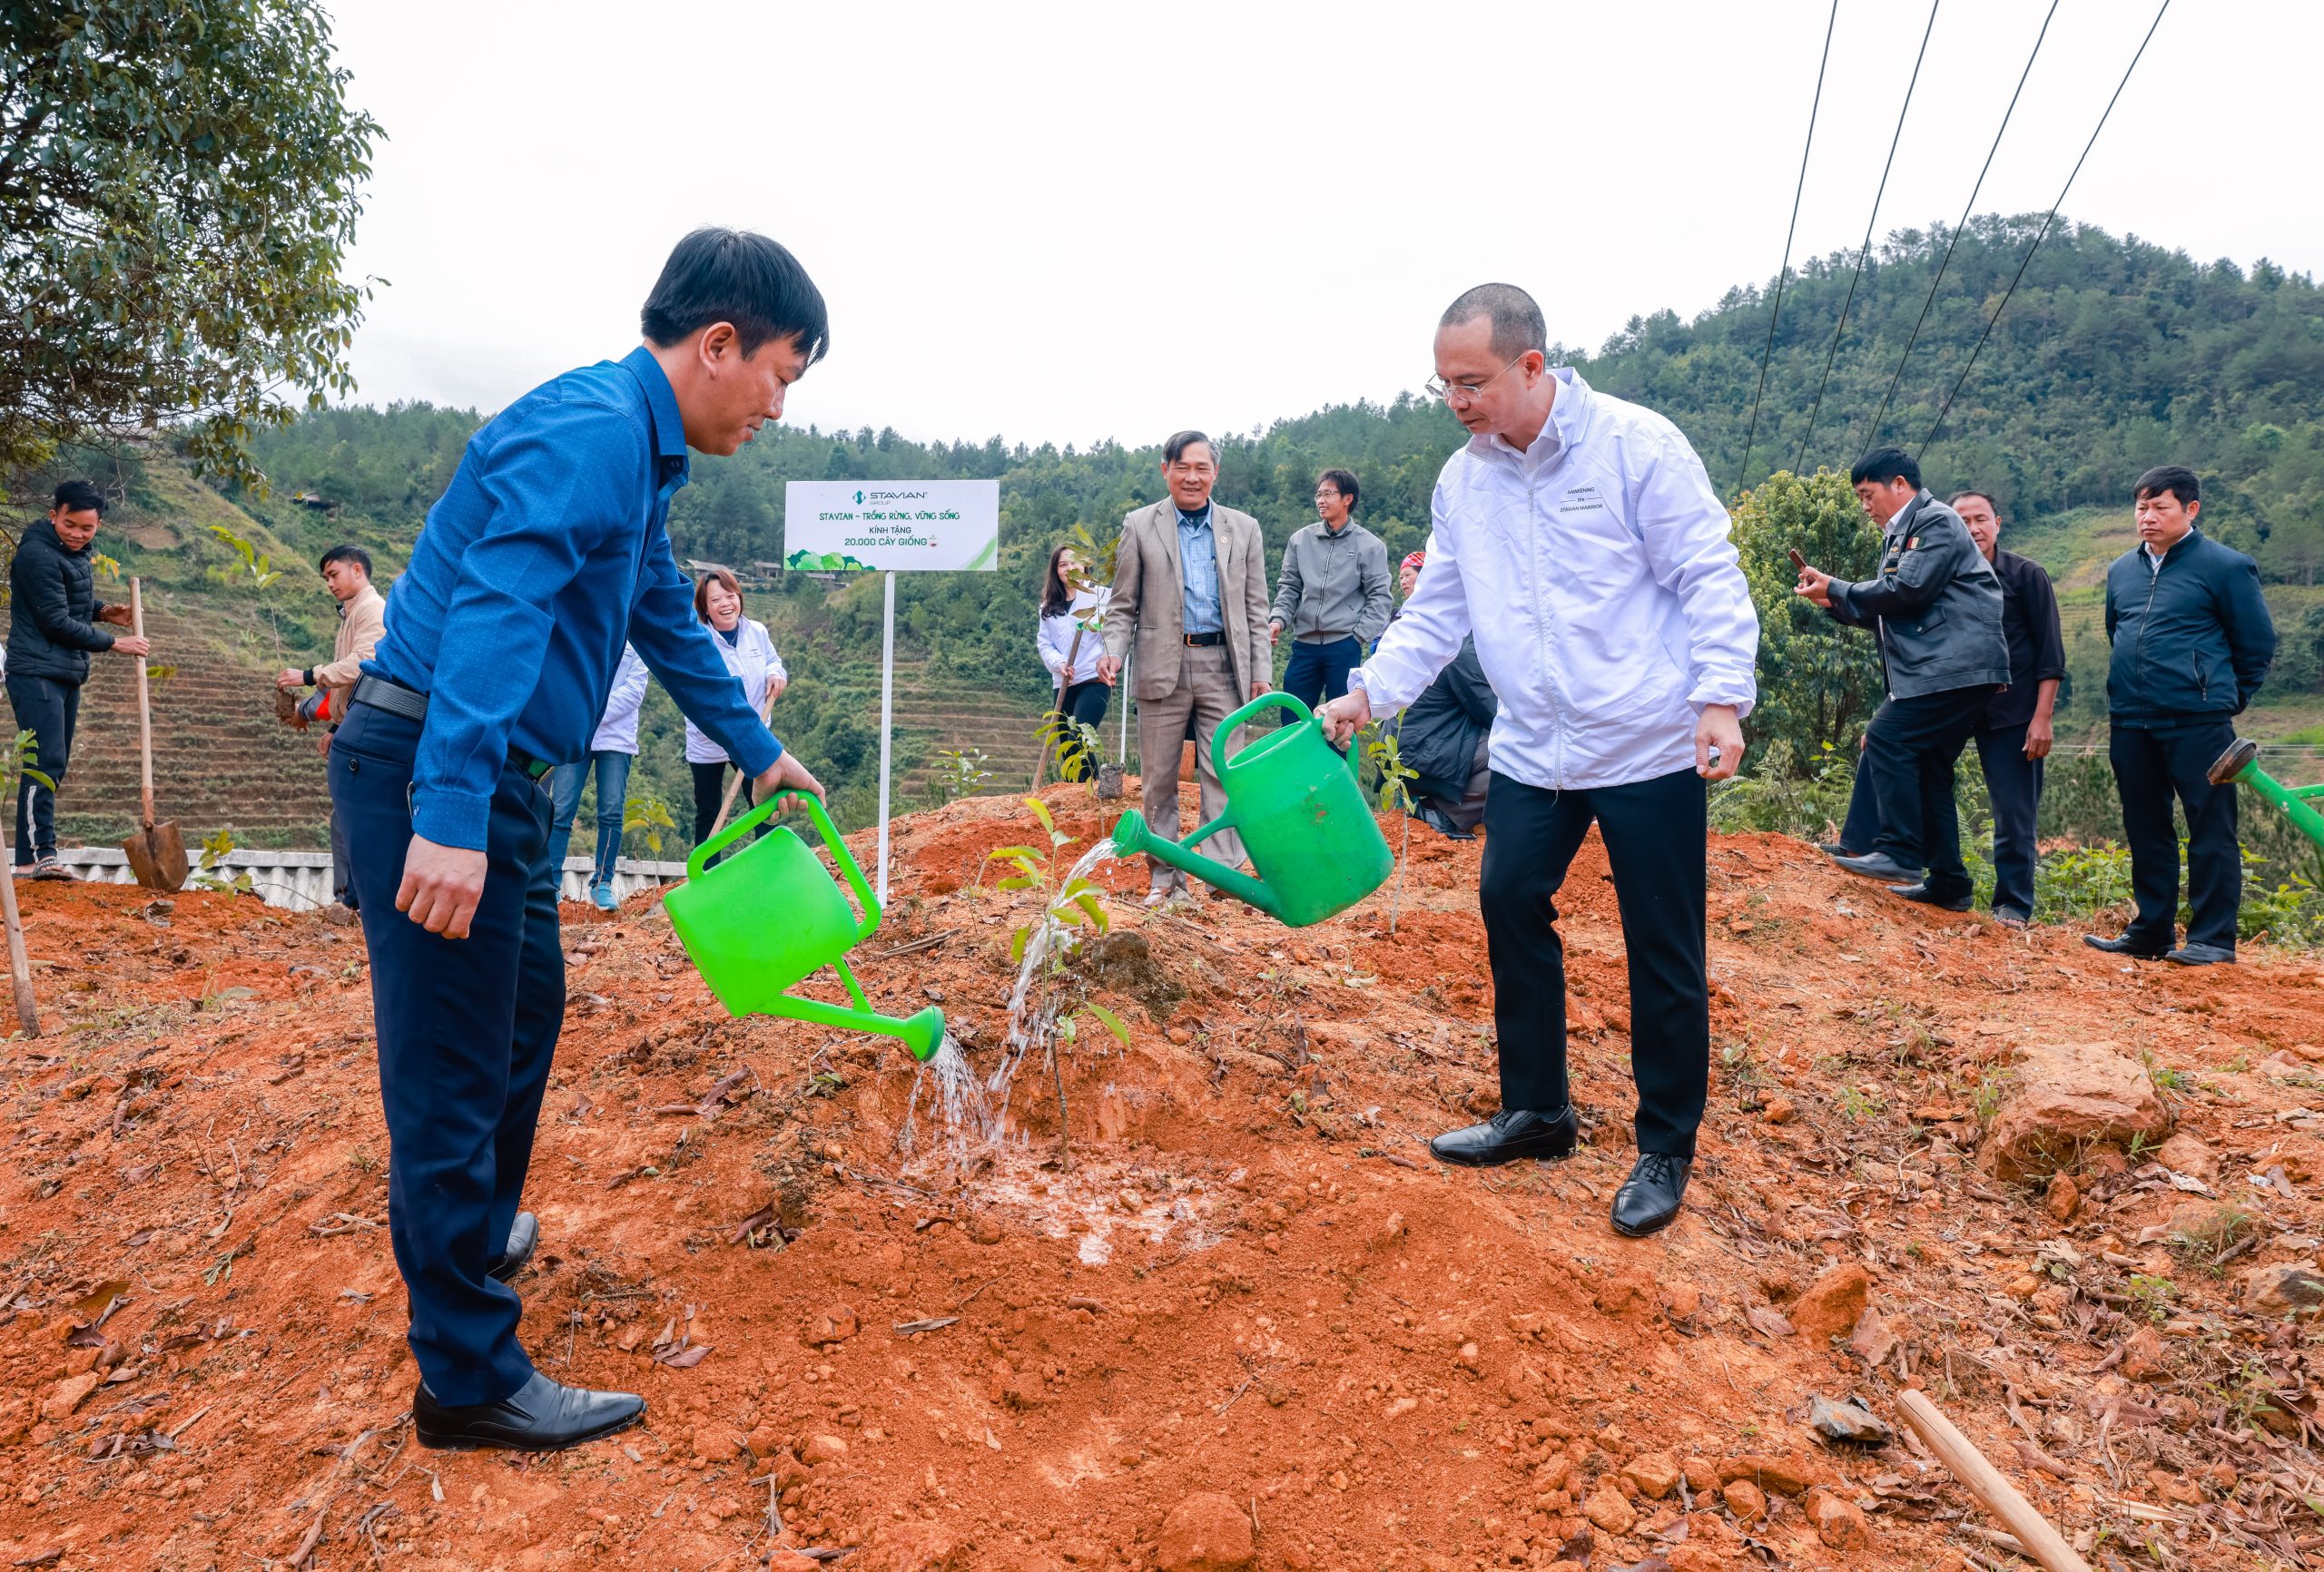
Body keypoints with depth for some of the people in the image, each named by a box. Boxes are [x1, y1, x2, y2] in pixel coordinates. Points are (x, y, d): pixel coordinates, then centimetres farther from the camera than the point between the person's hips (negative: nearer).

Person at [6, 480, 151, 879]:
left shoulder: (77, 552, 12)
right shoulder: (37, 555, -16)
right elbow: (57, 621, -17)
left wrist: (102, 611, 6)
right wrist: (113, 642, -13)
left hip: (68, 673, 10)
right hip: (37, 673, -9)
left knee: (56, 764, 11)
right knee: (46, 760, -14)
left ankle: (37, 849, 18)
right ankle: (36, 854, -14)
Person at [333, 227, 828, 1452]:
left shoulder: (638, 457, 16)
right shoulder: (588, 433, -17)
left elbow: (668, 624, 29)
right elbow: (494, 609, -30)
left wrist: (759, 751, 37)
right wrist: (449, 814, -37)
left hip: (496, 777, 10)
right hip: (432, 769, -10)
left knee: (526, 1012, 23)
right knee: (454, 1064, -4)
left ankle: (471, 1232, 45)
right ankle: (470, 1381, 7)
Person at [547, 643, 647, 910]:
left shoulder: (635, 640, 7)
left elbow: (635, 690, -2)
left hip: (616, 737, 0)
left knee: (612, 812, -2)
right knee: (561, 810, -4)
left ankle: (602, 884, 7)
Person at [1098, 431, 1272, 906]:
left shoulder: (1244, 529, 9)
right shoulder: (1139, 526, 6)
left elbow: (1256, 608, 9)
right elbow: (1124, 606, 6)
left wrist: (1261, 670, 1)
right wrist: (1113, 651, -11)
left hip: (1223, 667, 0)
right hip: (1162, 666, 0)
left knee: (1223, 775, -5)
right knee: (1160, 778, 5)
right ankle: (1164, 879, 14)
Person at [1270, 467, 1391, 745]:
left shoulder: (1369, 545, 0)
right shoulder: (1300, 540, 9)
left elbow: (1379, 597, 0)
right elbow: (1288, 587, 12)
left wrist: (1359, 636, -9)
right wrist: (1279, 619, -5)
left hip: (1344, 646, -3)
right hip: (1304, 644, 3)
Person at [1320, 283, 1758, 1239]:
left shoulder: (1635, 444, -10)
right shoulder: (1462, 481, 6)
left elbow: (1709, 578, -10)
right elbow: (1435, 611, 10)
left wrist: (1721, 697, -18)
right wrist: (1367, 693, -2)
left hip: (1650, 747, -5)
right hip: (1532, 751, 6)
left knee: (1663, 951, 2)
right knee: (1510, 904, 9)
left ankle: (1666, 1150, 16)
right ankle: (1535, 1110, 26)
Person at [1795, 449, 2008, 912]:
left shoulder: (1937, 521, -7)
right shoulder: (1899, 536, 22)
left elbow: (1908, 590, -18)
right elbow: (1886, 614, 22)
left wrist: (1836, 588, -8)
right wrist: (1833, 602, 8)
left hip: (1955, 666, -10)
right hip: (1937, 670, 10)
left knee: (1887, 739, -17)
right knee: (1927, 767, 9)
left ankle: (1900, 854, -16)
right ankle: (1947, 882, 13)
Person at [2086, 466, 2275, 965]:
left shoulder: (2226, 567, -4)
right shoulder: (2122, 570, 13)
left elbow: (2258, 645, 0)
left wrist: (2223, 699, 5)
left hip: (2197, 724, -6)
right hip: (2129, 722, 6)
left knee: (2211, 830, -1)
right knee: (2145, 830, 11)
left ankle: (2212, 938, 4)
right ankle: (2150, 932, 20)